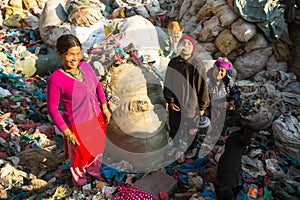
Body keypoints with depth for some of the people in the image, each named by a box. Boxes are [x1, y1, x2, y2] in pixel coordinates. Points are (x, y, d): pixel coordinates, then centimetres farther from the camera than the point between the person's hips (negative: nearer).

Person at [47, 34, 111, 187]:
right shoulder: (55, 80, -25)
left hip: (97, 118, 6)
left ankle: (94, 171, 60)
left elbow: (98, 86, 7)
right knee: (80, 155, 20)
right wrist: (67, 133, -16)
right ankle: (79, 180, 51)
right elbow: (52, 109, -17)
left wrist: (105, 108, 4)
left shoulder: (85, 67, -10)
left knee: (97, 148, 28)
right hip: (77, 125, -5)